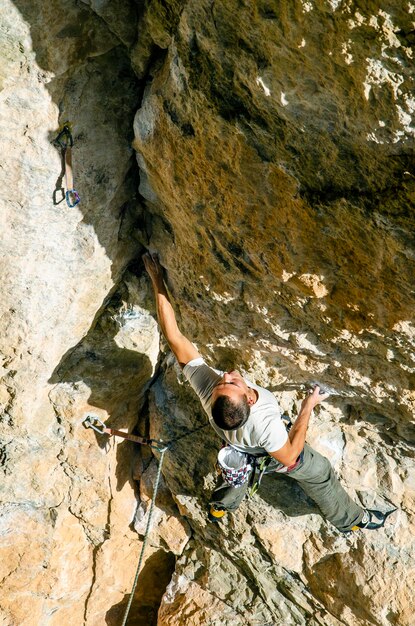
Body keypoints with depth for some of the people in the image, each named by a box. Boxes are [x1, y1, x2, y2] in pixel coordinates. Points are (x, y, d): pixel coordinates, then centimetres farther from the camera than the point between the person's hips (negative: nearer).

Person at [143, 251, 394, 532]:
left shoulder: (205, 384, -44)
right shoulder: (267, 424, -50)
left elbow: (175, 338, -39)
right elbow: (289, 458, -28)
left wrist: (158, 282, -35)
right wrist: (308, 407, -24)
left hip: (239, 449, 4)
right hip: (274, 453, -3)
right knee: (319, 474, 24)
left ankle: (220, 506, 66)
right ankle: (351, 519, 51)